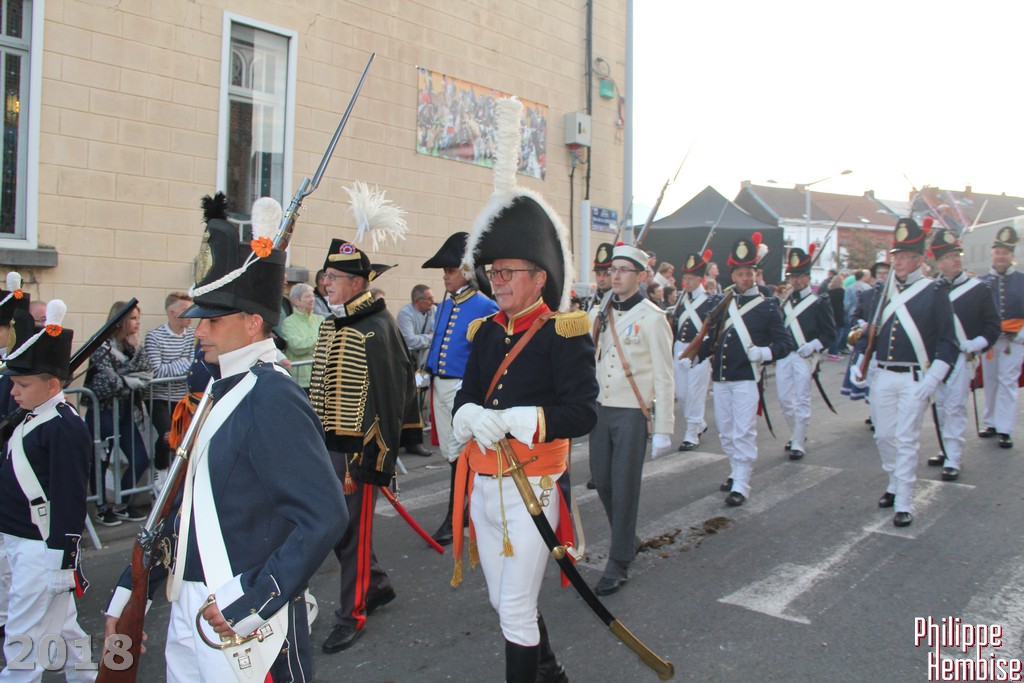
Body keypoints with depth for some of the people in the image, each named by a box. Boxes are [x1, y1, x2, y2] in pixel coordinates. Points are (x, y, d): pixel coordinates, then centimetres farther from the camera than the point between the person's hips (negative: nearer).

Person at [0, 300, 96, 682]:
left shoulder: (64, 429, -19)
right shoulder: (33, 418, 10)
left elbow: (70, 501, -21)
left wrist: (63, 563, -20)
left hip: (41, 551, -9)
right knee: (61, 629, 20)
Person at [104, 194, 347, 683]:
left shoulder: (272, 399, -20)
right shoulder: (222, 392, 8)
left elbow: (324, 517, -27)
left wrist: (253, 604, -26)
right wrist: (131, 592, 15)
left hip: (243, 623, -8)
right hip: (189, 610, 8)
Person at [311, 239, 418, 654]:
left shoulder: (377, 329, -16)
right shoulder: (330, 325, 10)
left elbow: (390, 397, -18)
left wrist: (378, 456, -17)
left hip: (357, 449, -8)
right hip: (327, 447, 8)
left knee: (352, 531, 3)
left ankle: (353, 615, 20)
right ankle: (376, 585, 38)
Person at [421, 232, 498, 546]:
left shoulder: (485, 307, -11)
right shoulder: (445, 306, 12)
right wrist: (429, 371, 15)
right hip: (440, 386, 8)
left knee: (460, 455, -3)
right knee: (450, 452, 15)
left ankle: (454, 519, 6)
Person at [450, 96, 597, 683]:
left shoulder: (565, 332, -11)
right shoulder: (486, 331, 8)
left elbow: (584, 413, -20)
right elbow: (465, 397, 4)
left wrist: (513, 419, -28)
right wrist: (471, 415, -19)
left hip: (531, 489, -7)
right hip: (483, 485, 7)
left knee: (516, 609, 0)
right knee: (504, 601, 20)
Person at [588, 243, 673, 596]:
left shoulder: (652, 318, -7)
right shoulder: (599, 313, 8)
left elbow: (664, 377, -8)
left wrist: (663, 429, -10)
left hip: (632, 414, -5)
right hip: (599, 410, 5)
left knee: (624, 487, -1)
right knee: (602, 482, 12)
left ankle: (618, 565, 11)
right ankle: (627, 538, 36)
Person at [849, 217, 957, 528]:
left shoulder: (934, 293, -5)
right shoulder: (880, 293, 9)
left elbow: (948, 342, -6)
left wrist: (932, 380, -14)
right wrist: (859, 367, 4)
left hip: (914, 379, -5)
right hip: (881, 376, 5)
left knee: (906, 440, -4)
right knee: (883, 436, 12)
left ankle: (904, 504, 4)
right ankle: (895, 484, 34)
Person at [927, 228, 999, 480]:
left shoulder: (979, 289, -1)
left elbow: (992, 325, 0)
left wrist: (975, 345, -14)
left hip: (962, 357, -3)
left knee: (955, 406, -5)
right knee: (941, 405, 12)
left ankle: (953, 460, -1)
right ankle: (947, 450, 26)